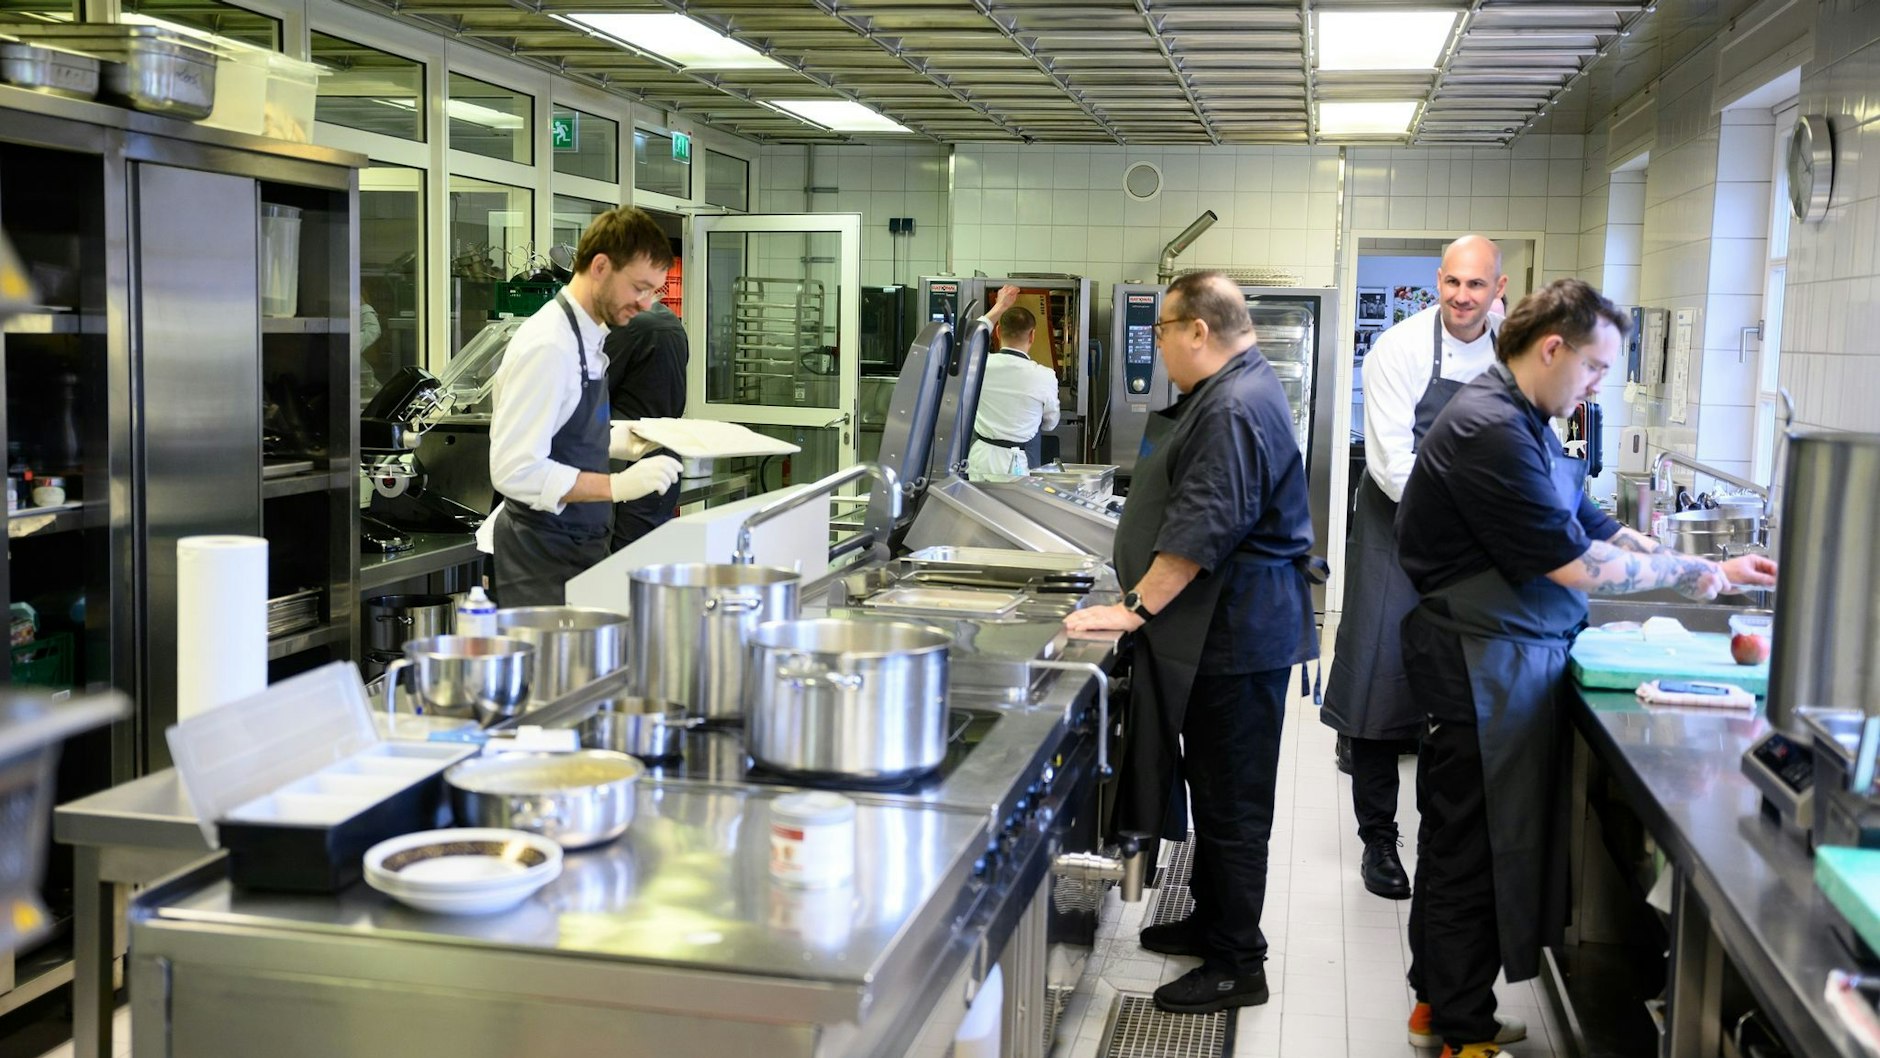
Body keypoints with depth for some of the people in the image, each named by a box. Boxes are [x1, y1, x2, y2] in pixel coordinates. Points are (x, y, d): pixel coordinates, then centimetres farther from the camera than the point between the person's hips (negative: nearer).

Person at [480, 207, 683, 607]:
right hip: (543, 558, -9)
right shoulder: (547, 347, -19)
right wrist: (616, 486, -28)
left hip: (580, 550, 9)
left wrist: (625, 441, 8)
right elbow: (514, 470, -24)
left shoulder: (587, 336, 10)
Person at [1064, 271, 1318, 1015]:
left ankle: (1236, 967, 7)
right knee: (1215, 787, 19)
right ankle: (1210, 924, 32)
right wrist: (1142, 604, 24)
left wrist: (1135, 609, -23)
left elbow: (1201, 529, -27)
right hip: (1224, 631, 11)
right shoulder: (1233, 392, 15)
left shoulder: (1235, 409, -21)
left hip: (1236, 637, -11)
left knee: (1232, 801, -2)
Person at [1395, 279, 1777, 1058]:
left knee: (1461, 843, 18)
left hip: (1515, 662, 10)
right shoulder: (1492, 430, -21)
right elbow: (1572, 562, -20)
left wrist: (1707, 569, 5)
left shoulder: (1525, 423, 13)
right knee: (1475, 850, 0)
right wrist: (1694, 574, -9)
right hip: (1486, 667, -10)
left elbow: (1591, 526, 14)